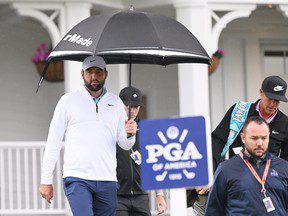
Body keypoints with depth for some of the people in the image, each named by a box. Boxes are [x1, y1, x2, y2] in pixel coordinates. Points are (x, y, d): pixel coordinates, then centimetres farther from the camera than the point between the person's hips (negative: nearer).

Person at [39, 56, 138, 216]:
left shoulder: (115, 102, 14)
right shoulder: (69, 100, 6)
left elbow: (125, 145, 13)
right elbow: (54, 141, 6)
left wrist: (129, 135, -12)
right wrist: (46, 180, 1)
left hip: (107, 181, 4)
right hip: (77, 179, -4)